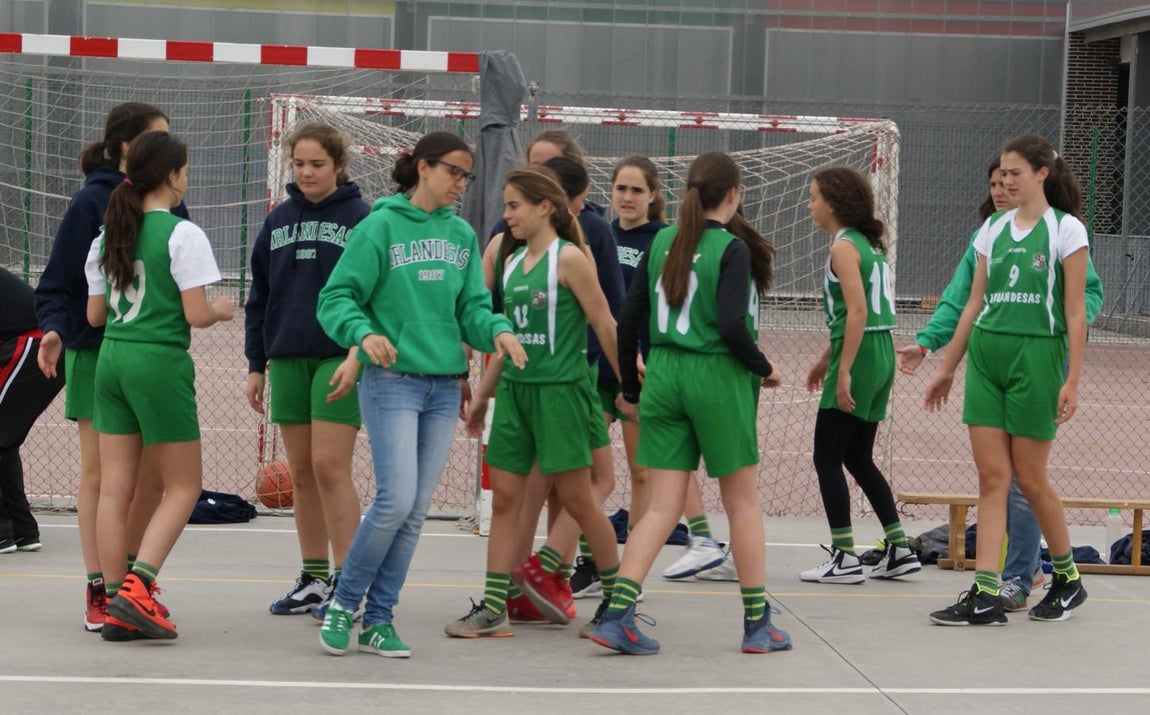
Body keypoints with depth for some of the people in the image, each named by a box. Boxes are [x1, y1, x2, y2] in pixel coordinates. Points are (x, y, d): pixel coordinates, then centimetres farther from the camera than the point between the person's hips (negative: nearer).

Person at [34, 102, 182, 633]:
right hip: (97, 353, -5)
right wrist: (54, 329, -24)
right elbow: (56, 283, -7)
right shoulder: (92, 203, -8)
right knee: (99, 472, 0)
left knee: (151, 476, 4)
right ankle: (99, 590, 6)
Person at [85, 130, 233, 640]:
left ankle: (116, 609, 7)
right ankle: (137, 587, -10)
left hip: (111, 359, 6)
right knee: (184, 485, 5)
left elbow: (95, 314, 12)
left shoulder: (108, 234, 9)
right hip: (160, 364, -6)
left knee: (114, 489, 6)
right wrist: (222, 309, 8)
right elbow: (196, 315, -13)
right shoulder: (182, 235, -10)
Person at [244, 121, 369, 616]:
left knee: (329, 467, -10)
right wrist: (256, 365, 13)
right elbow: (259, 296, 17)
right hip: (286, 360, 5)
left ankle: (347, 580, -5)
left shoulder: (360, 218, -2)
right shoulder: (278, 221, 12)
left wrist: (359, 354, -17)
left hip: (338, 360, -5)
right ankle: (313, 579, 14)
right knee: (301, 473, 7)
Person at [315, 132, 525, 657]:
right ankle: (343, 603, 5)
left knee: (417, 510, 5)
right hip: (392, 380, -6)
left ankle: (378, 620, 13)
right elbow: (337, 298, -7)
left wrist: (497, 330, -11)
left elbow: (473, 306, 10)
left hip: (444, 386, 6)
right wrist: (363, 333, -26)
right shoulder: (381, 226, -4)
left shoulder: (462, 235, 12)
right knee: (396, 501, -14)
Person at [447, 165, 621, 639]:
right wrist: (482, 394, 20)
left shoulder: (568, 258, -9)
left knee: (576, 498, 1)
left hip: (559, 391, -7)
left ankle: (618, 596, 17)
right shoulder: (512, 260, 12)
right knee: (504, 498, 3)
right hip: (514, 390, 7)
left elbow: (604, 324, -8)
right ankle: (493, 609, 3)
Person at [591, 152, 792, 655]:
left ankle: (616, 614, -6)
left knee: (662, 505, 6)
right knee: (742, 501, 9)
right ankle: (757, 623, 16)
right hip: (718, 377, -5)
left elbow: (629, 320, 7)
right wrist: (764, 369, -3)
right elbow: (731, 325, -19)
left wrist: (630, 388, 17)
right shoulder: (732, 248, -9)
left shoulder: (662, 242, 7)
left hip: (663, 374, 5)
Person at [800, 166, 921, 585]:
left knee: (827, 457, -2)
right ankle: (899, 550, 15)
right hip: (881, 355, 9)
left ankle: (844, 558, -1)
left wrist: (844, 372, -21)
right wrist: (827, 358, 26)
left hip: (859, 358, -9)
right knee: (858, 458, 16)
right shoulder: (867, 244, 15)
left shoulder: (844, 247, -12)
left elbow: (858, 312, -20)